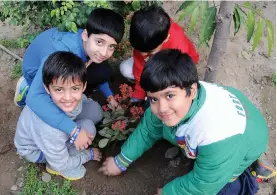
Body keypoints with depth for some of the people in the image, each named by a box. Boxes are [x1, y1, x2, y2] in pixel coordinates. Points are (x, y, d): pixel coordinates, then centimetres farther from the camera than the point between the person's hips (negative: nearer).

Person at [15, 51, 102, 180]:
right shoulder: (49, 129, -42)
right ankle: (53, 165, -1)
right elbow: (61, 164, -23)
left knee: (95, 110, -12)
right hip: (34, 149, -5)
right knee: (88, 127, -25)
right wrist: (89, 154, -10)